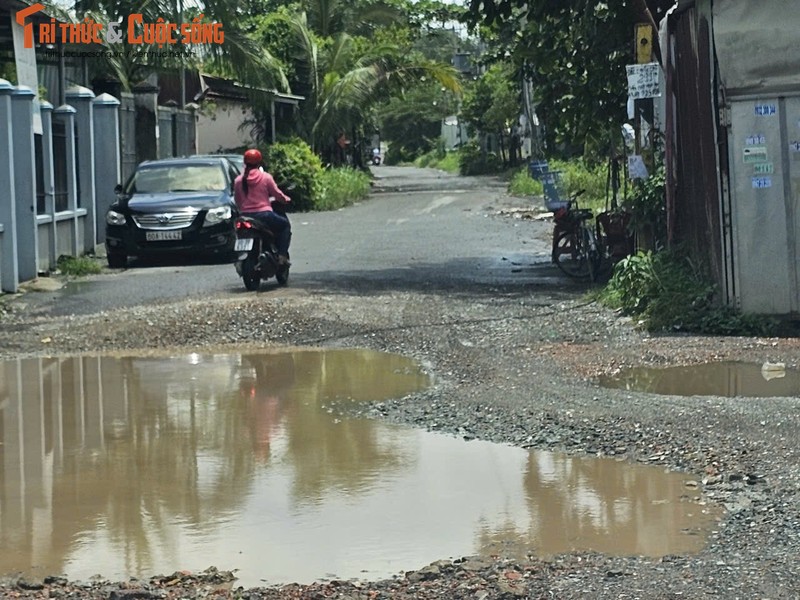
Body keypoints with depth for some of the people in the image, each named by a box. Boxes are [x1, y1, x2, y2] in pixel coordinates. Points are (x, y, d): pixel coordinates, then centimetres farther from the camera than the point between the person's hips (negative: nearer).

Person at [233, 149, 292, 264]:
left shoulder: (238, 180, 5)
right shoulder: (265, 177, -3)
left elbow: (237, 201, 11)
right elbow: (276, 193, 3)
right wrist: (286, 199, 23)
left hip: (246, 216, 3)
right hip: (264, 214, -3)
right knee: (285, 225, 19)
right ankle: (282, 255, 5)